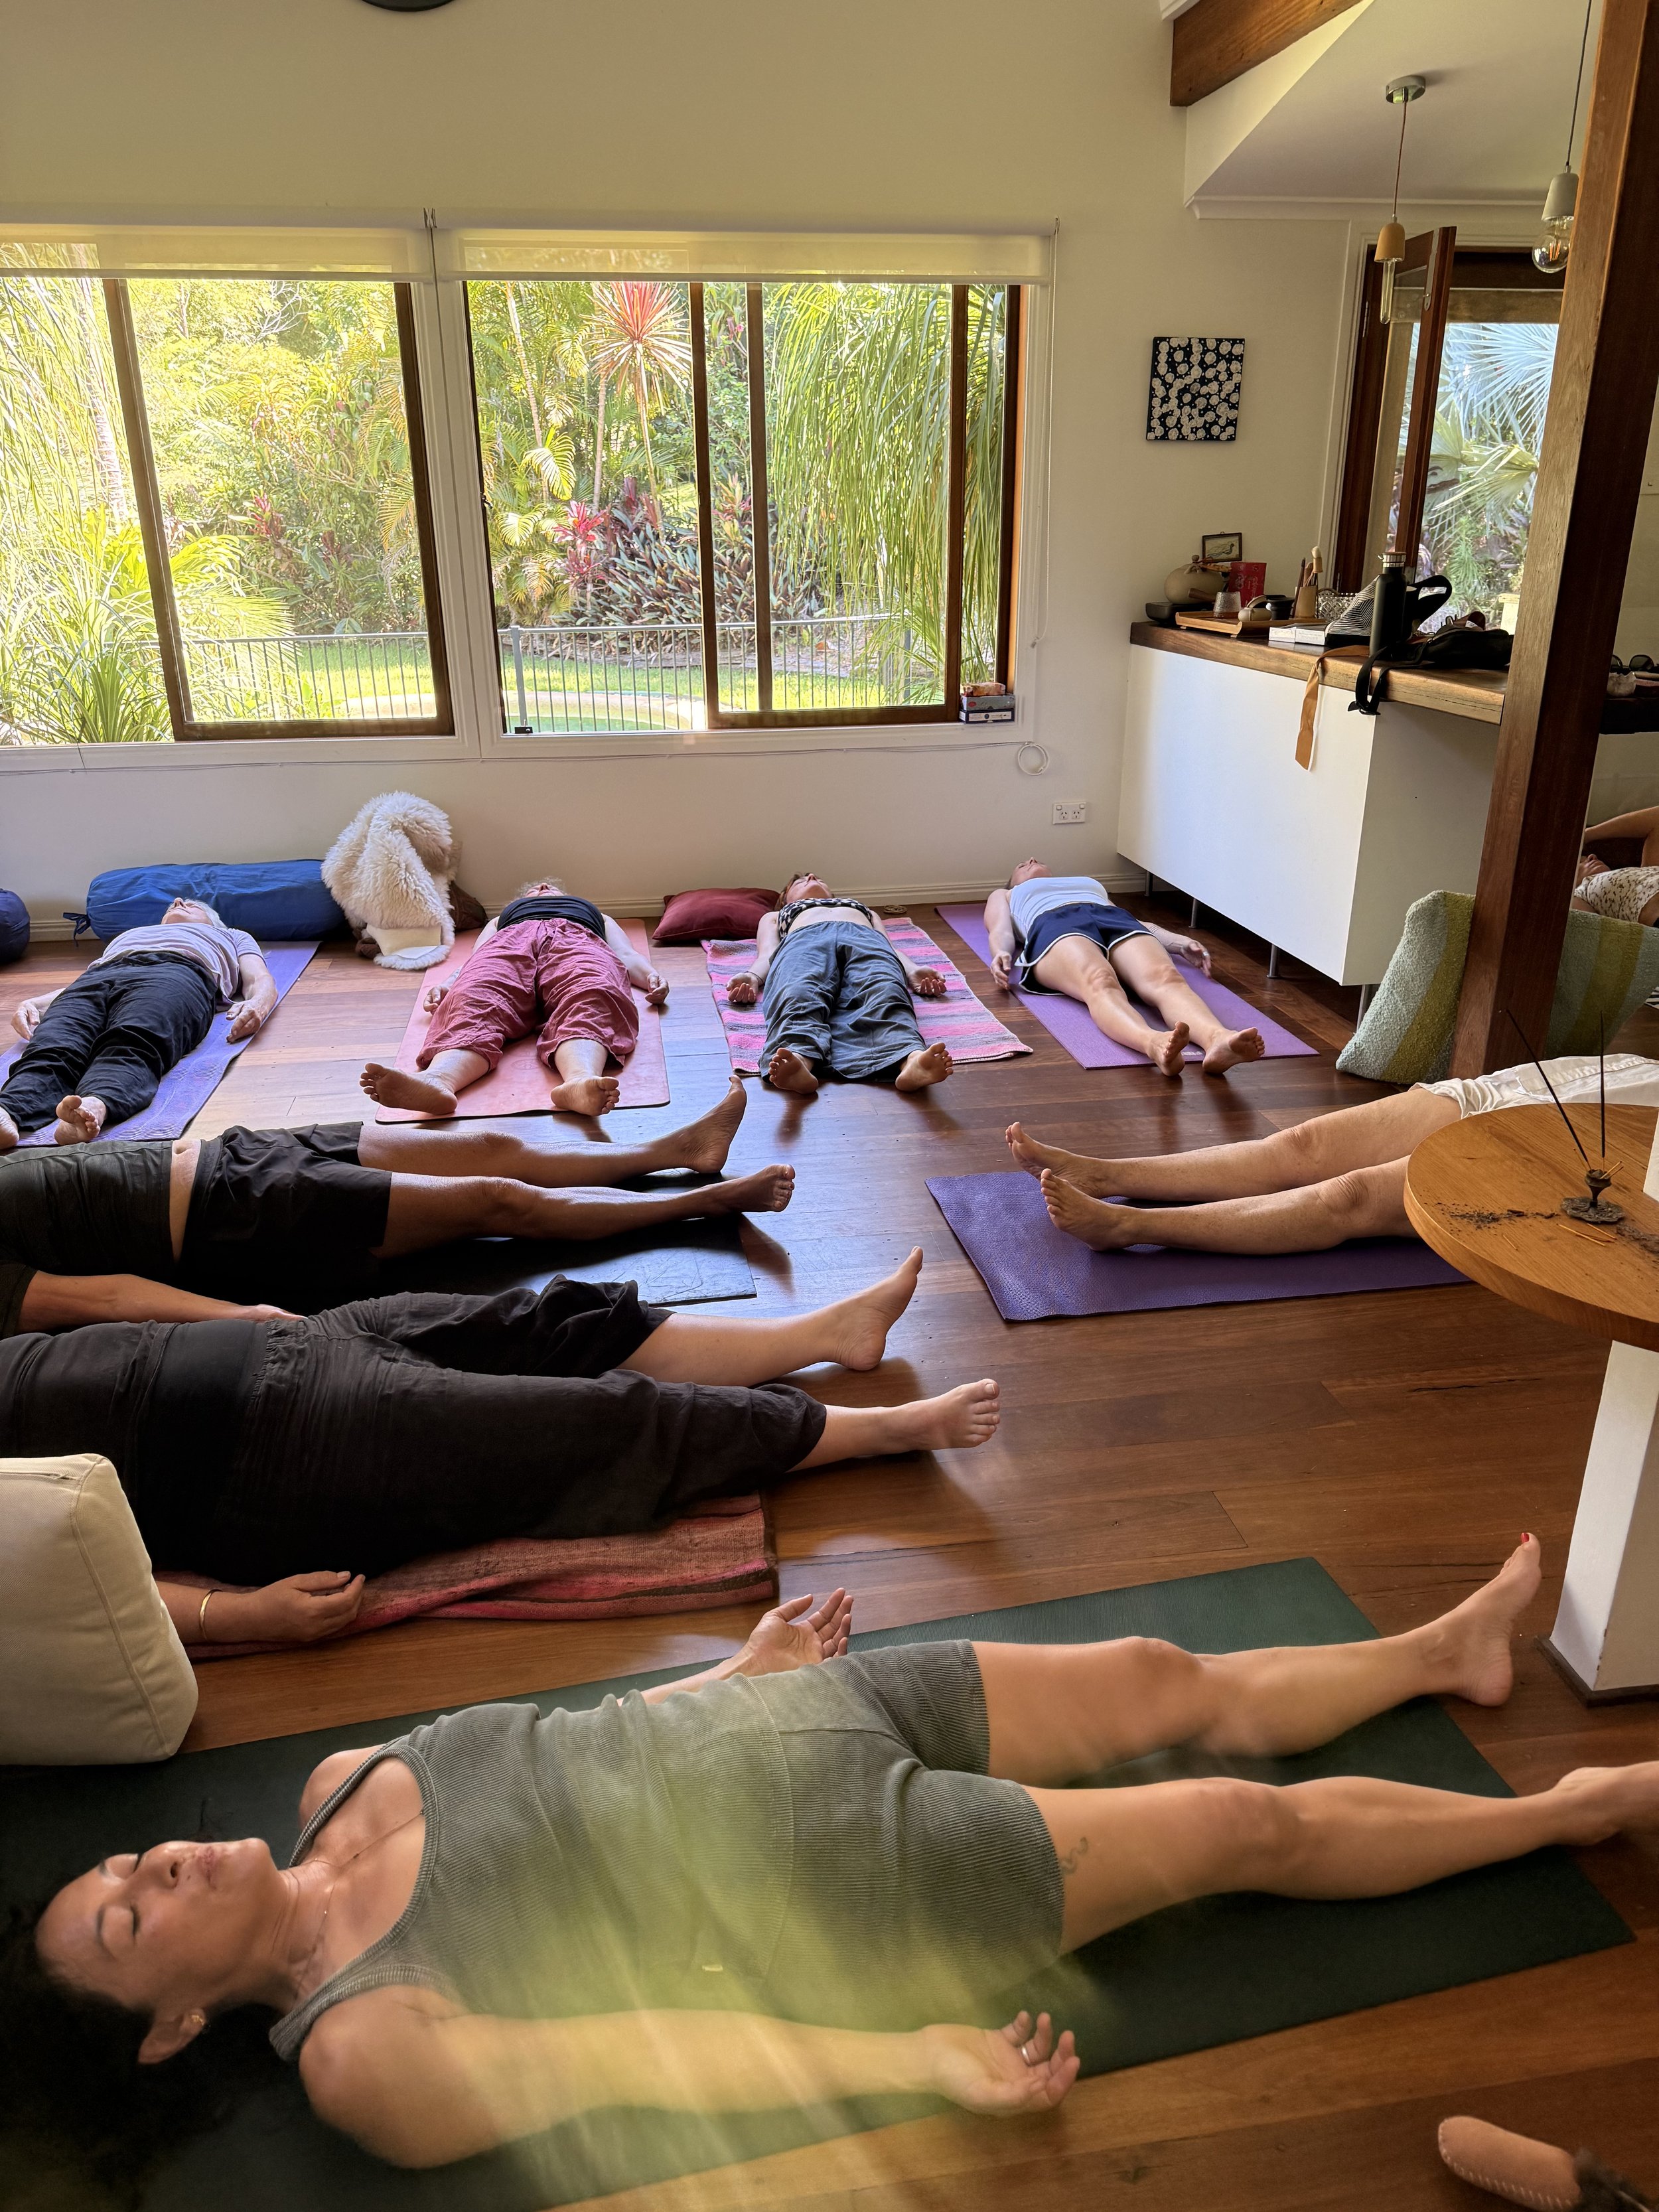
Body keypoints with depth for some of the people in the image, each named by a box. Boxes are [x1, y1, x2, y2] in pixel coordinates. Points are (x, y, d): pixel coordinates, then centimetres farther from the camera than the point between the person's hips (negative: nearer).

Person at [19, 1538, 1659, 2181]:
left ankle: (1445, 1651, 32)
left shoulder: (338, 1788, 4)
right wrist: (922, 2058, -16)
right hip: (839, 1877, -5)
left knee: (1168, 1679, 8)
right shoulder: (363, 2062, -13)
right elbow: (642, 2052, -16)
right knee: (1252, 1826, -1)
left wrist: (739, 1671, 19)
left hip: (768, 1717, 6)